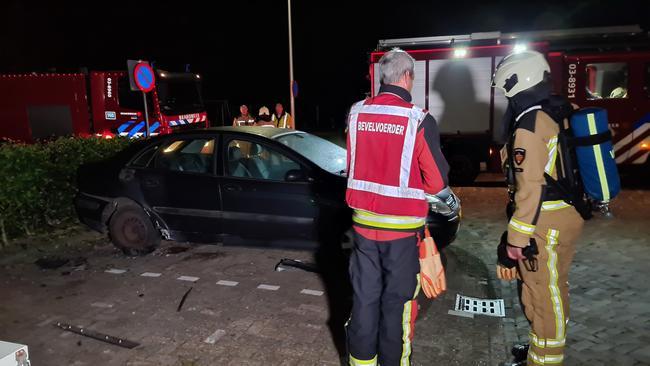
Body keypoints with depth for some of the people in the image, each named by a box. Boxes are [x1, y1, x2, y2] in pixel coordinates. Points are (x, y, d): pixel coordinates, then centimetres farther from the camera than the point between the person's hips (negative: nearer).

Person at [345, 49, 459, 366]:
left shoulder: (356, 113, -2)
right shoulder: (419, 120, -15)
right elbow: (436, 178, -7)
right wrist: (449, 199, 15)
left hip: (364, 220, 4)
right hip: (402, 225, -4)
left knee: (365, 295, 16)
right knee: (397, 299, 11)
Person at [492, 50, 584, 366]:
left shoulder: (530, 125, -19)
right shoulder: (565, 112, 9)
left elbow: (530, 190, -23)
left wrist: (513, 245, -21)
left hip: (545, 221, -10)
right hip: (570, 213, 10)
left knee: (543, 296, 3)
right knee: (553, 288, 22)